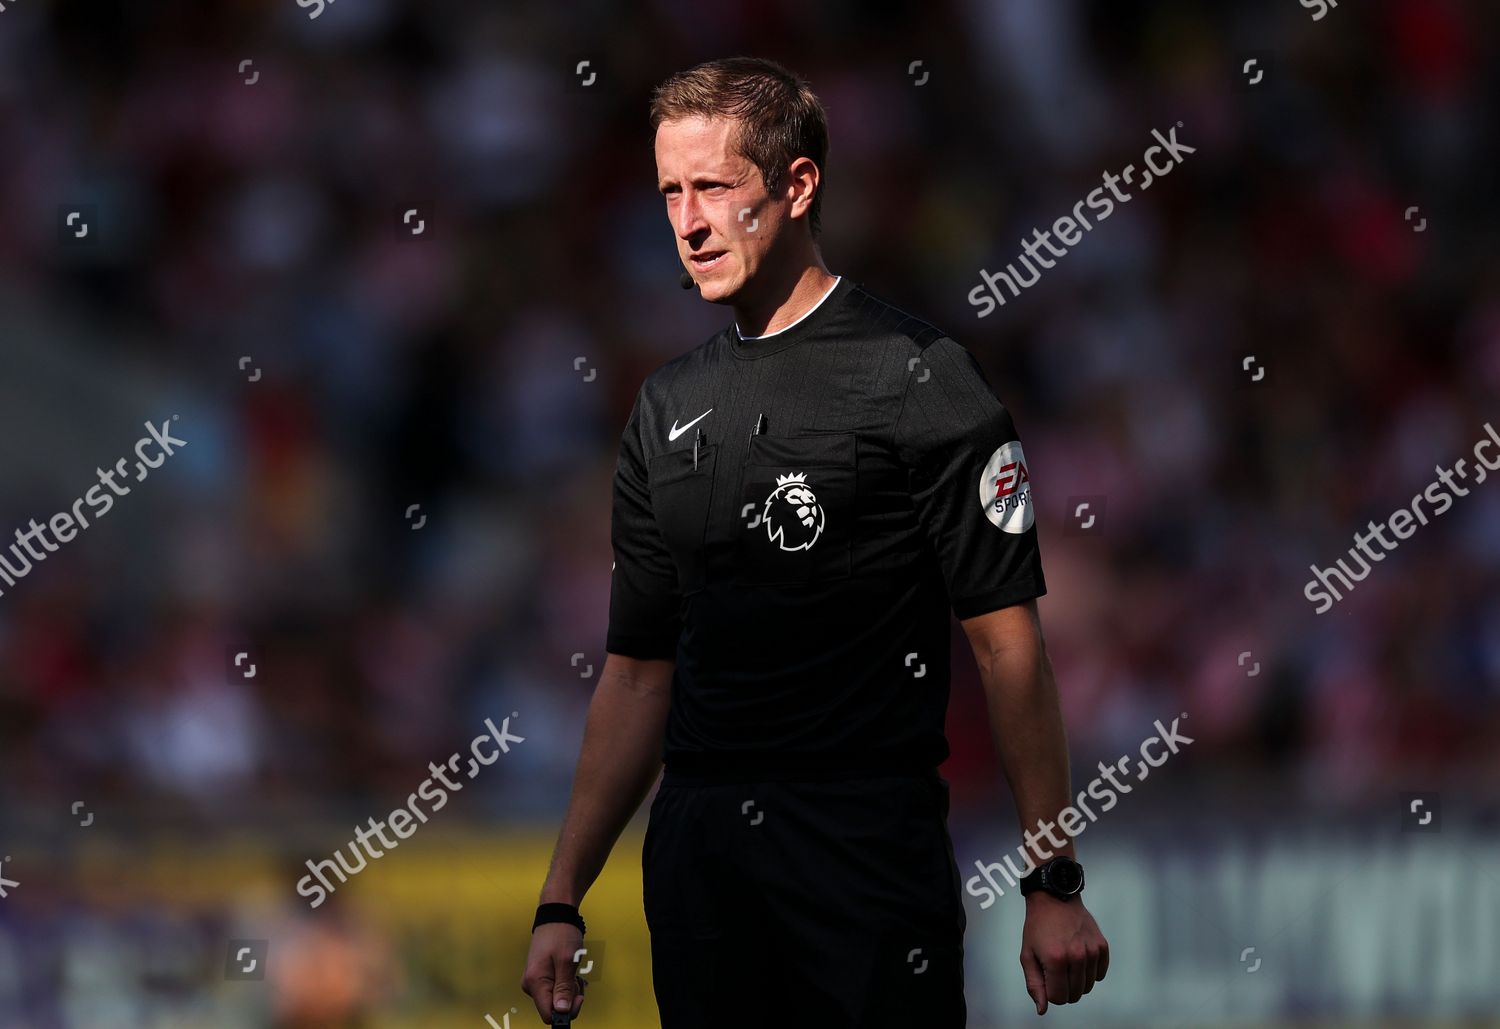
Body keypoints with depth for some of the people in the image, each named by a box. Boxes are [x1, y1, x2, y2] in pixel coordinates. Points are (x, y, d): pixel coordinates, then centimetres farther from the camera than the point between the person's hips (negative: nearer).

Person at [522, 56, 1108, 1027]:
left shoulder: (918, 379, -4)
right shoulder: (670, 406, 13)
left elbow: (1008, 644, -8)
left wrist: (1055, 885, -13)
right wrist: (562, 903, 11)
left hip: (872, 846, -5)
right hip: (694, 856, 5)